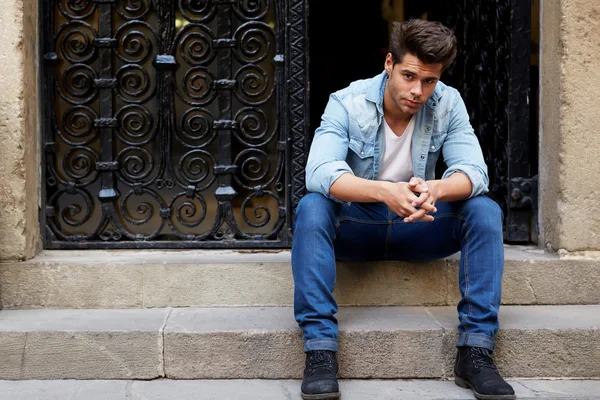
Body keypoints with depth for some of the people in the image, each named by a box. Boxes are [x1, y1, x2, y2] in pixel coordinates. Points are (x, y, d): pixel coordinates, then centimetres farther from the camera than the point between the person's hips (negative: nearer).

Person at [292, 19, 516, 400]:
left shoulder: (448, 104, -8)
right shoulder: (346, 104, -16)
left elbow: (474, 172, -19)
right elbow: (319, 173, -31)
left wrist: (435, 189, -44)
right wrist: (385, 191, -49)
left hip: (418, 227, 2)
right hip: (354, 226, -2)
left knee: (485, 211, -23)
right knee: (311, 208, -33)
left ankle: (476, 349, -23)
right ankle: (320, 348, -33)